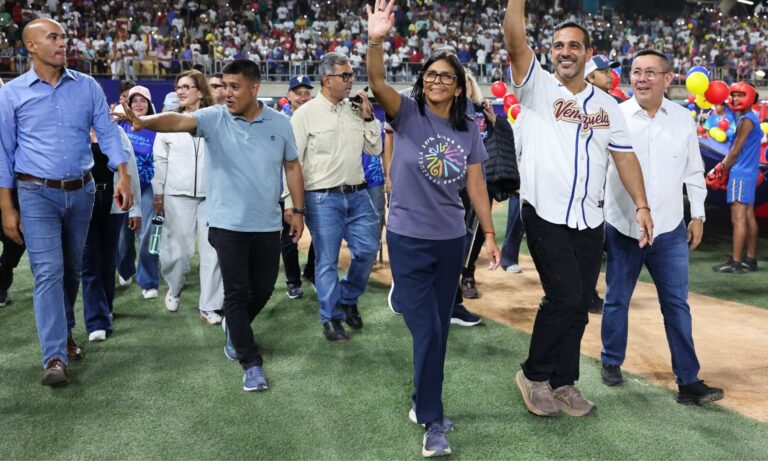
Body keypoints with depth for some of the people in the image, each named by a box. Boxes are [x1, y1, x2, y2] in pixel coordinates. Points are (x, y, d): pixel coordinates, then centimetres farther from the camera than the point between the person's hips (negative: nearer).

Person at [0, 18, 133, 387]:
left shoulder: (87, 86, 3)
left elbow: (108, 132, 1)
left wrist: (123, 175, -14)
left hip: (82, 191, 3)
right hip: (37, 194, -3)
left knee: (72, 269, 14)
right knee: (48, 272, -10)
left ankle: (65, 332, 34)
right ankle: (54, 357, -10)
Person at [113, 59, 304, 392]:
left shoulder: (279, 123, 1)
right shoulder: (214, 118, -6)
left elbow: (292, 167, 9)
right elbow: (178, 121, -24)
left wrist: (298, 210, 7)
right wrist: (144, 122, -43)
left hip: (267, 225, 3)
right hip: (228, 224, -2)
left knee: (263, 288, 14)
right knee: (237, 292, 0)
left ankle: (236, 328, 45)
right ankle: (251, 362, 10)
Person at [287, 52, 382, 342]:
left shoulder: (355, 110, 9)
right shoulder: (305, 114, -6)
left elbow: (375, 149, 13)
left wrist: (368, 117, 1)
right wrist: (291, 204, -10)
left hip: (357, 194, 5)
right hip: (322, 198, -5)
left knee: (368, 249, 7)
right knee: (327, 261, 2)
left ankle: (347, 300, 30)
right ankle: (331, 317, 17)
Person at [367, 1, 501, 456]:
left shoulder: (470, 131, 4)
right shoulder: (407, 113, -6)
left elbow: (476, 185, 6)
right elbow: (378, 82, -24)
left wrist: (490, 235, 5)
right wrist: (376, 41, -42)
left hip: (452, 240, 4)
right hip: (409, 239, -4)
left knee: (440, 330, 14)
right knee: (427, 332, -5)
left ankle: (425, 405, 32)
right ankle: (433, 422, 7)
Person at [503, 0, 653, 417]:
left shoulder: (607, 105, 12)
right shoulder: (537, 87, 0)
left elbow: (625, 155, 11)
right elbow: (515, 40, -15)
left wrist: (641, 204, 2)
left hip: (590, 221, 5)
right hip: (545, 216, -5)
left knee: (578, 305, 9)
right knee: (565, 297, -12)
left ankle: (563, 383, 22)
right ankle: (534, 374, 9)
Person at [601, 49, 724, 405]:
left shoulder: (683, 118, 3)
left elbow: (693, 171, 11)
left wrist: (697, 216, 10)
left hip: (670, 229, 2)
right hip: (623, 227, -2)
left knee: (677, 304, 4)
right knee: (617, 300, 12)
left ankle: (688, 382, 11)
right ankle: (611, 363, 31)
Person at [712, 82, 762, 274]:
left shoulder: (746, 120, -14)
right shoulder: (750, 118, 16)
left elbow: (736, 151, -15)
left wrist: (721, 170, -6)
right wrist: (724, 164, 9)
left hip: (741, 173, -10)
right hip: (749, 172, 10)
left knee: (738, 218, -11)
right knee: (748, 216, 12)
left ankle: (735, 263, -12)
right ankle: (751, 259, 18)